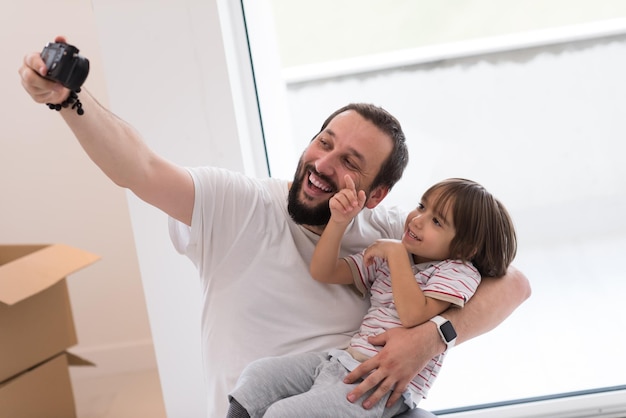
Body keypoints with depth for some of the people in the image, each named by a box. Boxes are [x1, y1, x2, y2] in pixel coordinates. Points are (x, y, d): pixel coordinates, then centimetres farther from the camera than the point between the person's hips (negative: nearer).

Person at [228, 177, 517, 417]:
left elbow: (414, 314, -21)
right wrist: (339, 220, -3)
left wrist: (396, 252, -13)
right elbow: (322, 272, 11)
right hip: (344, 360, 8)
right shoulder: (385, 257, 15)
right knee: (257, 375, -7)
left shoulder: (459, 272, -5)